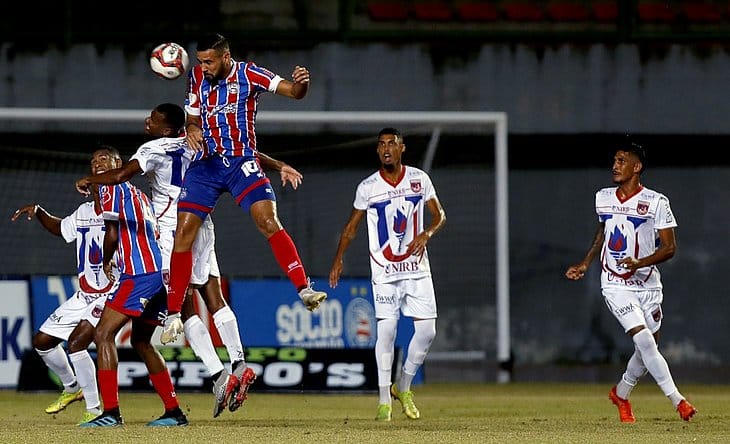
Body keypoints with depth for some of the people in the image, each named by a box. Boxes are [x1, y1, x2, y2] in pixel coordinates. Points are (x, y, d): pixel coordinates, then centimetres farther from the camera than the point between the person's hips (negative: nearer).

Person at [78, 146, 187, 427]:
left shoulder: (110, 189, 0)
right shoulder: (139, 195, 26)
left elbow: (112, 233, -8)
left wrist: (106, 262, 10)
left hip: (139, 274, -9)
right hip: (160, 272, 9)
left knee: (103, 334, -12)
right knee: (141, 341, 22)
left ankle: (111, 412, -23)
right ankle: (174, 412, 22)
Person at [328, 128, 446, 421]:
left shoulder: (419, 179, 2)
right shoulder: (368, 187, -2)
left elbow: (439, 215, 9)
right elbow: (351, 226, 7)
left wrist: (426, 234, -11)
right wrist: (338, 260, -1)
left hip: (417, 268, 2)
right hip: (385, 271, -2)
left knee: (427, 330, -2)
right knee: (386, 330, -11)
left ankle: (403, 387, 18)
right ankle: (384, 400, -4)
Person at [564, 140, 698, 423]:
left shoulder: (656, 203, -8)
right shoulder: (603, 198, 4)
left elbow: (669, 247, -9)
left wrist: (640, 263, -23)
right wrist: (585, 264, 18)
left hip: (648, 286, 0)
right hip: (616, 286, 0)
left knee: (647, 349, 8)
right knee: (644, 341, -18)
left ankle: (621, 393, 35)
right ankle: (677, 401, -17)